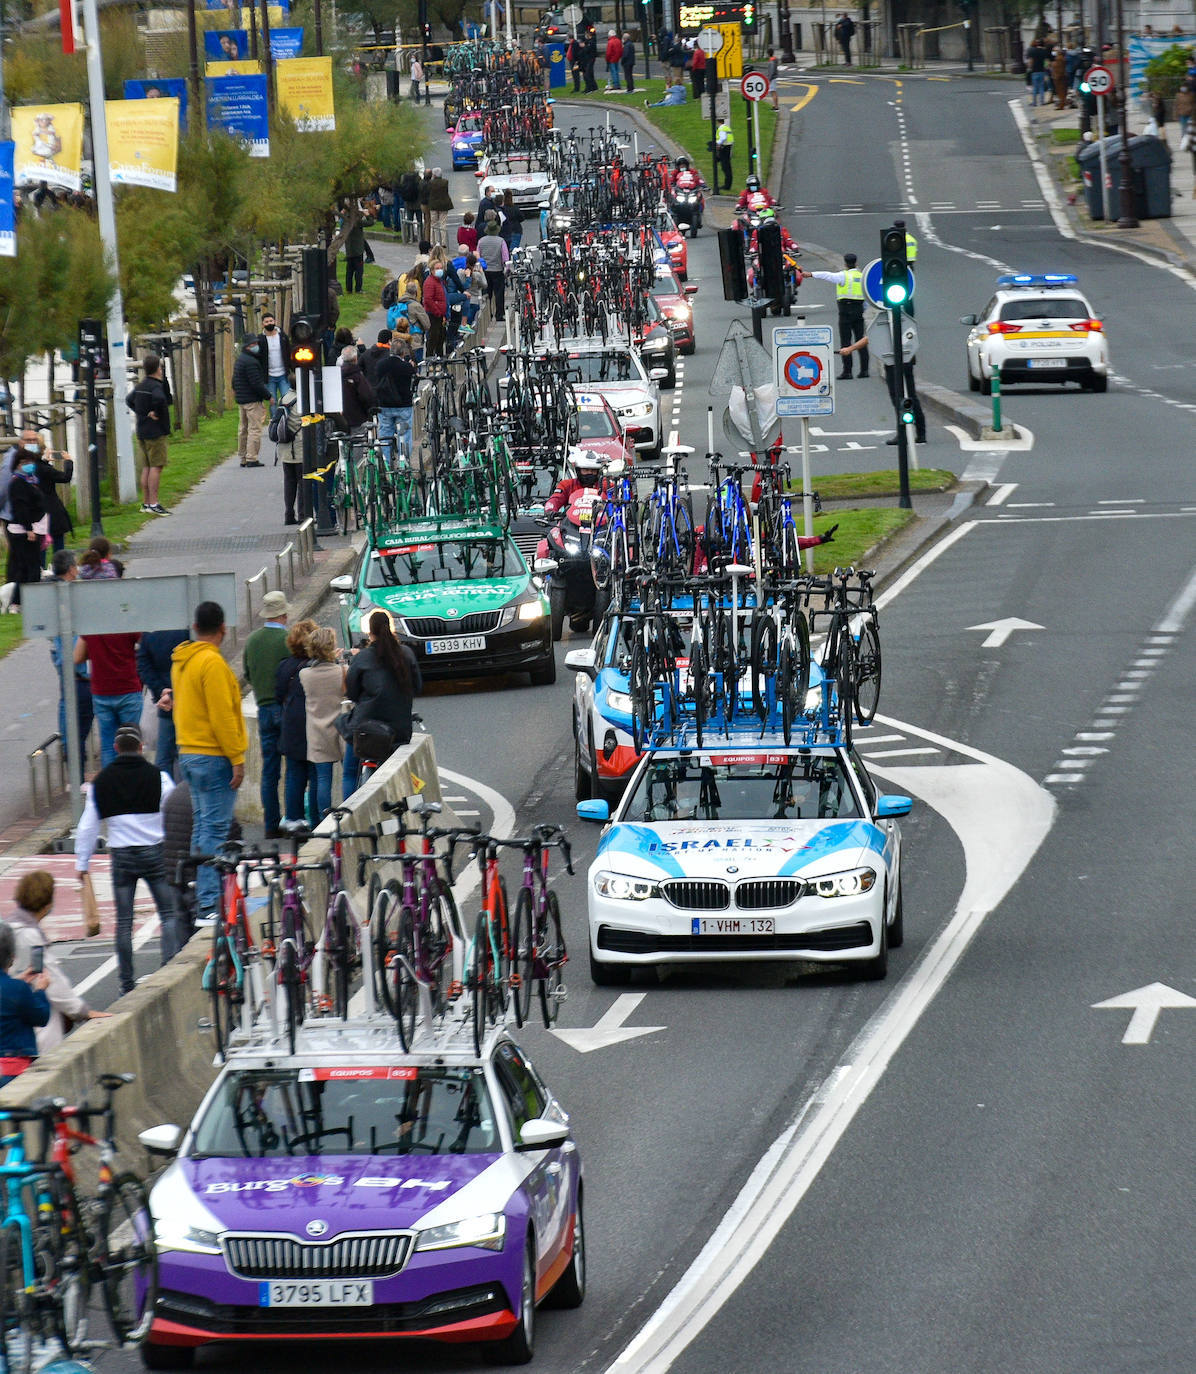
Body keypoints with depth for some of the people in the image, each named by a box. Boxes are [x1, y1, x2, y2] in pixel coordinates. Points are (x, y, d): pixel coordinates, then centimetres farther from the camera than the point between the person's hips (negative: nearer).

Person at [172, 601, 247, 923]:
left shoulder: (181, 661, 12)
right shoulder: (211, 662, -16)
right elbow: (222, 716, -19)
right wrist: (236, 758, -15)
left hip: (188, 752, 9)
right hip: (213, 757, -9)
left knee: (202, 825, 17)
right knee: (214, 829, -9)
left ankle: (204, 895, 22)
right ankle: (209, 905, -13)